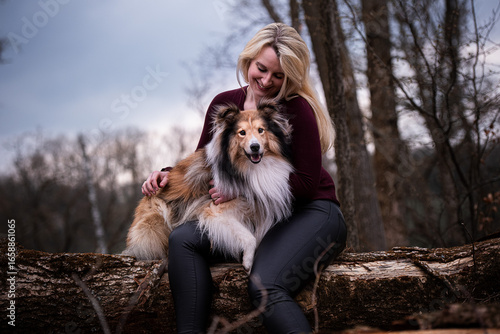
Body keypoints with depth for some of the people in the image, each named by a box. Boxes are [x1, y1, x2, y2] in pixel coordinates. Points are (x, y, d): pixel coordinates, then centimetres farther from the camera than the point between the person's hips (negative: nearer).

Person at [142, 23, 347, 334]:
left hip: (311, 212, -6)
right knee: (184, 238, -19)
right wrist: (169, 174, -4)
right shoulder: (224, 104, 6)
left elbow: (307, 183, -12)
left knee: (266, 287, -33)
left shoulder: (297, 108, -10)